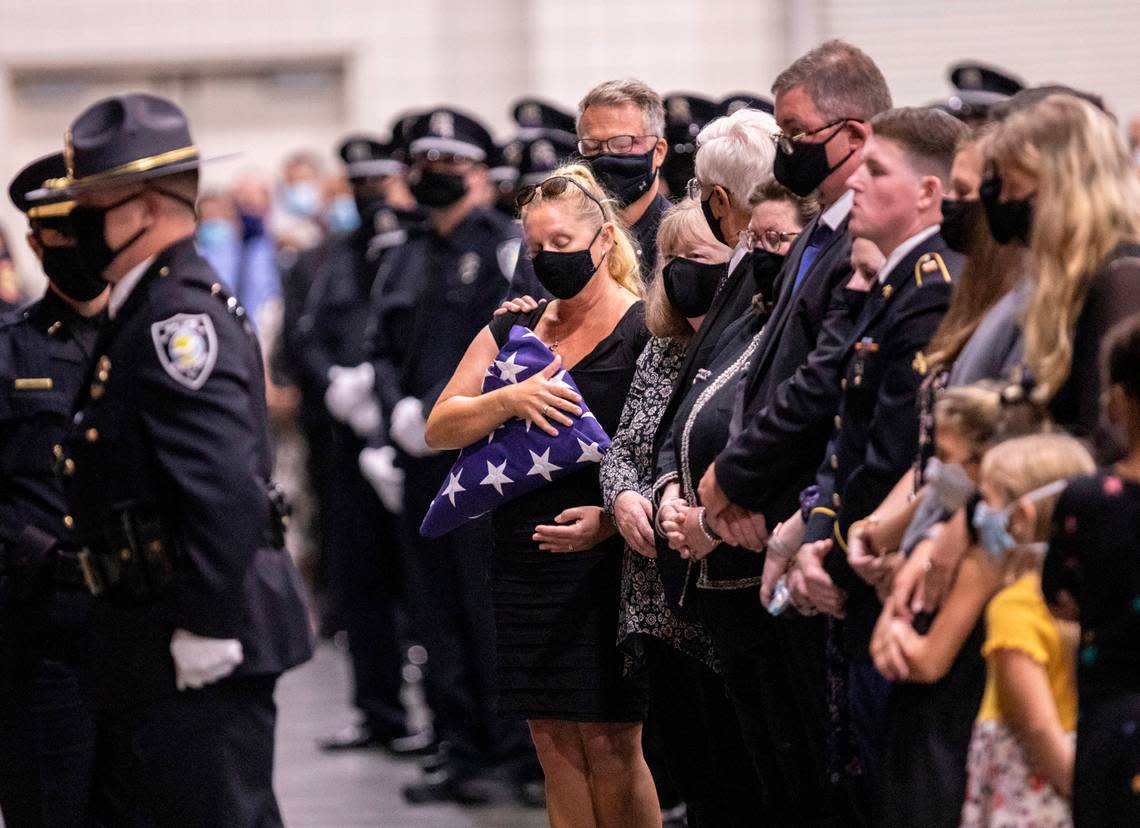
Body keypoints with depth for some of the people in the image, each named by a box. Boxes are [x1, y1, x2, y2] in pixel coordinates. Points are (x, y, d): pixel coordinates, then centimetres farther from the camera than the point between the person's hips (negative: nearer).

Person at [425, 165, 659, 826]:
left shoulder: (645, 332, -5)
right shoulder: (513, 331, 13)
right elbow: (439, 429, 5)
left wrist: (614, 518, -25)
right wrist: (509, 401, -14)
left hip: (607, 563, -6)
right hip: (525, 565, 6)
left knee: (610, 743, -5)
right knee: (553, 741, 8)